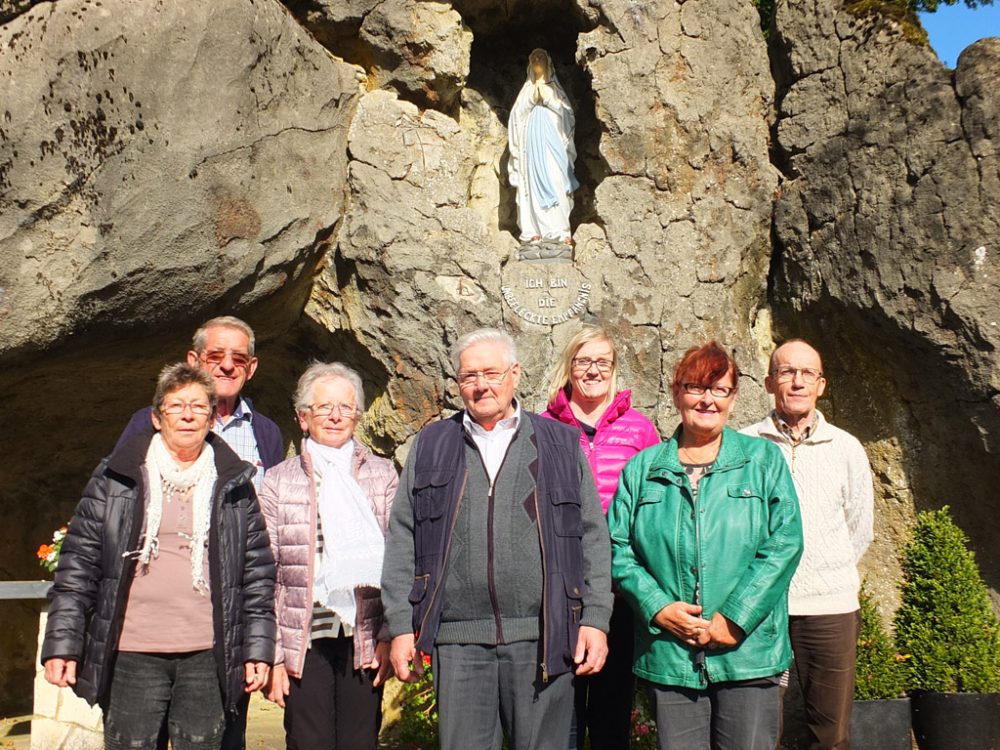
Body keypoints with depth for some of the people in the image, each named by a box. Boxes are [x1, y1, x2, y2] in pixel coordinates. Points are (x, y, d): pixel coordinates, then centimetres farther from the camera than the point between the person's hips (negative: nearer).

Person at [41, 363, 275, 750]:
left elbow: (258, 572, 9)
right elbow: (78, 564, 4)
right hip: (132, 656, -1)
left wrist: (258, 647, 4)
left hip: (208, 658, 1)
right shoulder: (116, 478, 5)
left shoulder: (235, 485, 8)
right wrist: (62, 644, -2)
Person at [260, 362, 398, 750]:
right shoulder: (279, 481, 6)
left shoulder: (382, 475, 9)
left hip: (364, 639, 1)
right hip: (303, 641, -1)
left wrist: (389, 636, -2)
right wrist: (271, 655, -1)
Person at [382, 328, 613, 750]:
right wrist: (401, 627, 1)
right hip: (459, 640, 1)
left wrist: (596, 619, -1)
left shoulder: (560, 443, 9)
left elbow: (593, 537, 7)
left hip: (543, 639, 0)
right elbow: (401, 544, 8)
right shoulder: (430, 447, 11)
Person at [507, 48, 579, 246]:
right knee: (533, 184, -6)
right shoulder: (527, 90, 16)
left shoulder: (555, 89, 15)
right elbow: (517, 115, 8)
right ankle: (534, 231, -7)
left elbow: (566, 113, 6)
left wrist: (548, 97, 0)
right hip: (533, 144, 1)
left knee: (557, 184, -12)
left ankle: (560, 230, -16)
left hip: (553, 143, -1)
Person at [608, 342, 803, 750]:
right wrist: (658, 607, -9)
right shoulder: (643, 469, 10)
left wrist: (735, 620, -10)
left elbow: (784, 543, -3)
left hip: (748, 651, -1)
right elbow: (618, 548, 6)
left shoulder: (763, 460, 6)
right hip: (668, 655, 1)